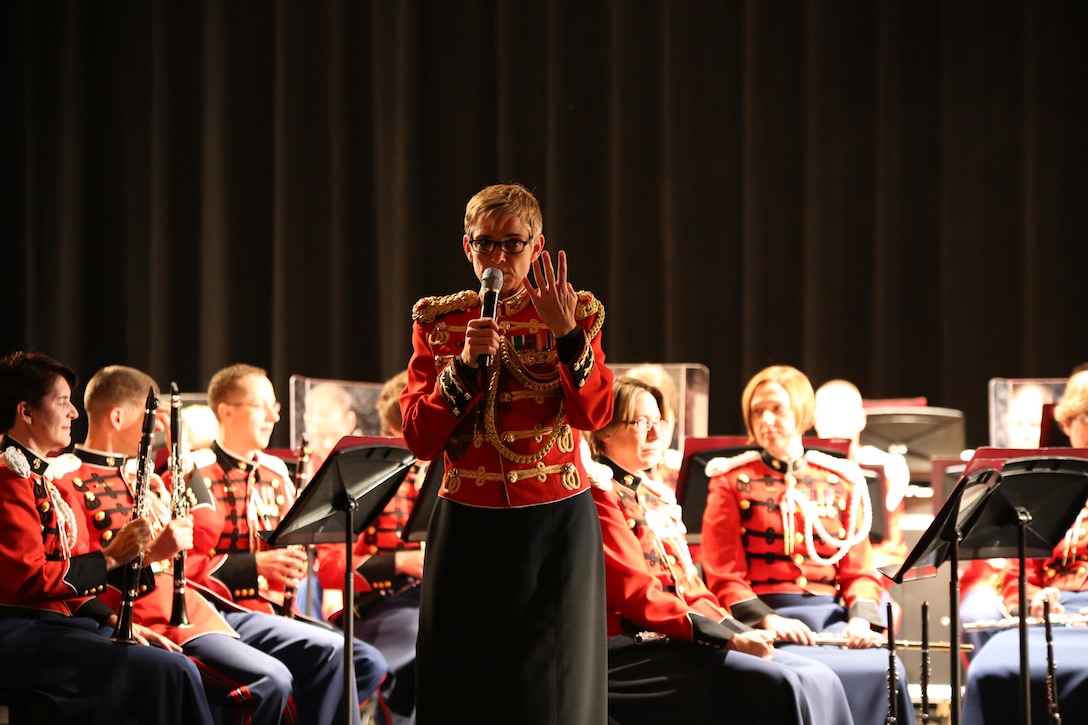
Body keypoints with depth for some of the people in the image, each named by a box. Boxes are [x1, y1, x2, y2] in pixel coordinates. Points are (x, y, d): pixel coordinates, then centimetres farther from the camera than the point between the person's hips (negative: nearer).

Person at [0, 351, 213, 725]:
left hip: (53, 621, 10)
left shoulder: (37, 475, 21)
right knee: (168, 671, -21)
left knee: (177, 666, -2)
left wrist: (112, 618, 6)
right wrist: (109, 558, -11)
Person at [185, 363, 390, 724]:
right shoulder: (198, 474, -7)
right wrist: (255, 565, -22)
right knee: (330, 651, -26)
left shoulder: (275, 472, 17)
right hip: (228, 611, -8)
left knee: (368, 664, -9)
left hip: (275, 609, 8)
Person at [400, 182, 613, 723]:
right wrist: (465, 364, -14)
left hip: (556, 523, -1)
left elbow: (593, 415, -12)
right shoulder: (438, 322, 6)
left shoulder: (574, 316, 3)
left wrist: (568, 335, -23)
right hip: (467, 527, 1)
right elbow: (419, 439, -2)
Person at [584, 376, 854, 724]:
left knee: (819, 679, -9)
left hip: (678, 638, 9)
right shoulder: (599, 495, -7)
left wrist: (739, 632, -1)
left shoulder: (654, 493, 21)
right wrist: (729, 639, -19)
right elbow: (636, 594, -15)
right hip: (631, 648, -9)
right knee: (781, 687, -26)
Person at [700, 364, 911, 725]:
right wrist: (768, 620, -17)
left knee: (885, 670, -28)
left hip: (833, 619, 3)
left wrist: (860, 619, -9)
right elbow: (723, 579, 1)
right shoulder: (732, 482, 8)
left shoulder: (840, 482, 16)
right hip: (764, 621, -3)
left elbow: (859, 570, 13)